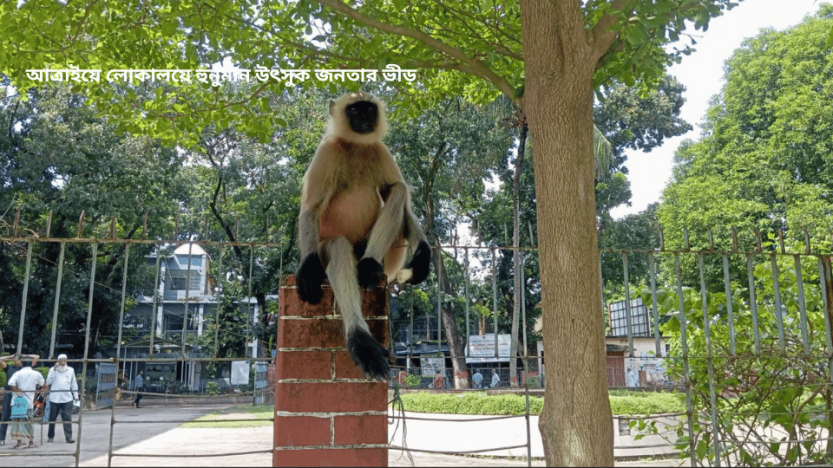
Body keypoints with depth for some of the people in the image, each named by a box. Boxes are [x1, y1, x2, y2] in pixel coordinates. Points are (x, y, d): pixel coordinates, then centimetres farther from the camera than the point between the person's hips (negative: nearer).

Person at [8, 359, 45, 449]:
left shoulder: (18, 373, -5)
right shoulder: (36, 374, 2)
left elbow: (11, 383, -22)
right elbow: (42, 383, 19)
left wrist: (16, 391, -10)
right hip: (30, 401, 2)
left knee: (18, 421, 6)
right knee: (30, 422, 14)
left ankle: (19, 443, 4)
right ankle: (31, 442, 23)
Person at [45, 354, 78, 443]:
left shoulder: (71, 370, 11)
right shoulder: (53, 370, 5)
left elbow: (74, 384, 16)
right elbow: (48, 382, -7)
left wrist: (76, 396, 13)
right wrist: (54, 370, -12)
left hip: (67, 399, 0)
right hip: (54, 399, 0)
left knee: (67, 419, -6)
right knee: (52, 419, 10)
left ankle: (69, 437, -5)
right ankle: (51, 436, 25)